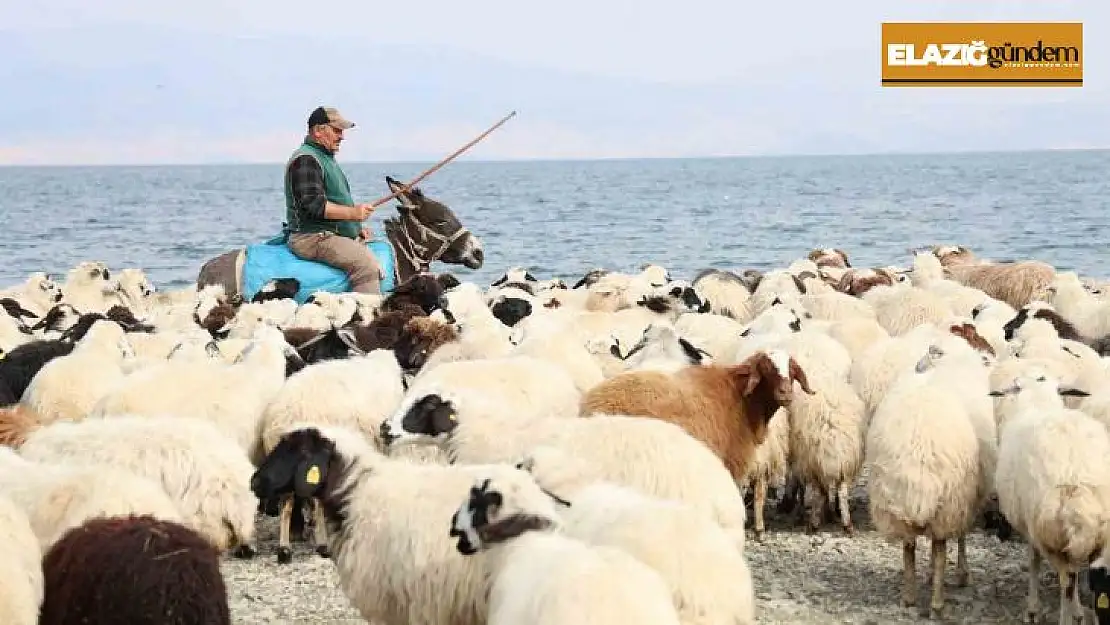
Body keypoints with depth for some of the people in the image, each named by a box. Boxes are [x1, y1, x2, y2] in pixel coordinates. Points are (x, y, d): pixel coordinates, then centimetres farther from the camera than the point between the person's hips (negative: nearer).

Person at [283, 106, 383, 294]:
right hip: (313, 238, -11)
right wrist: (353, 212, -24)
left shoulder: (326, 158, 24)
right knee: (367, 265, -28)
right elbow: (313, 205, -22)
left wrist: (356, 228, 17)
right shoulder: (305, 160, -11)